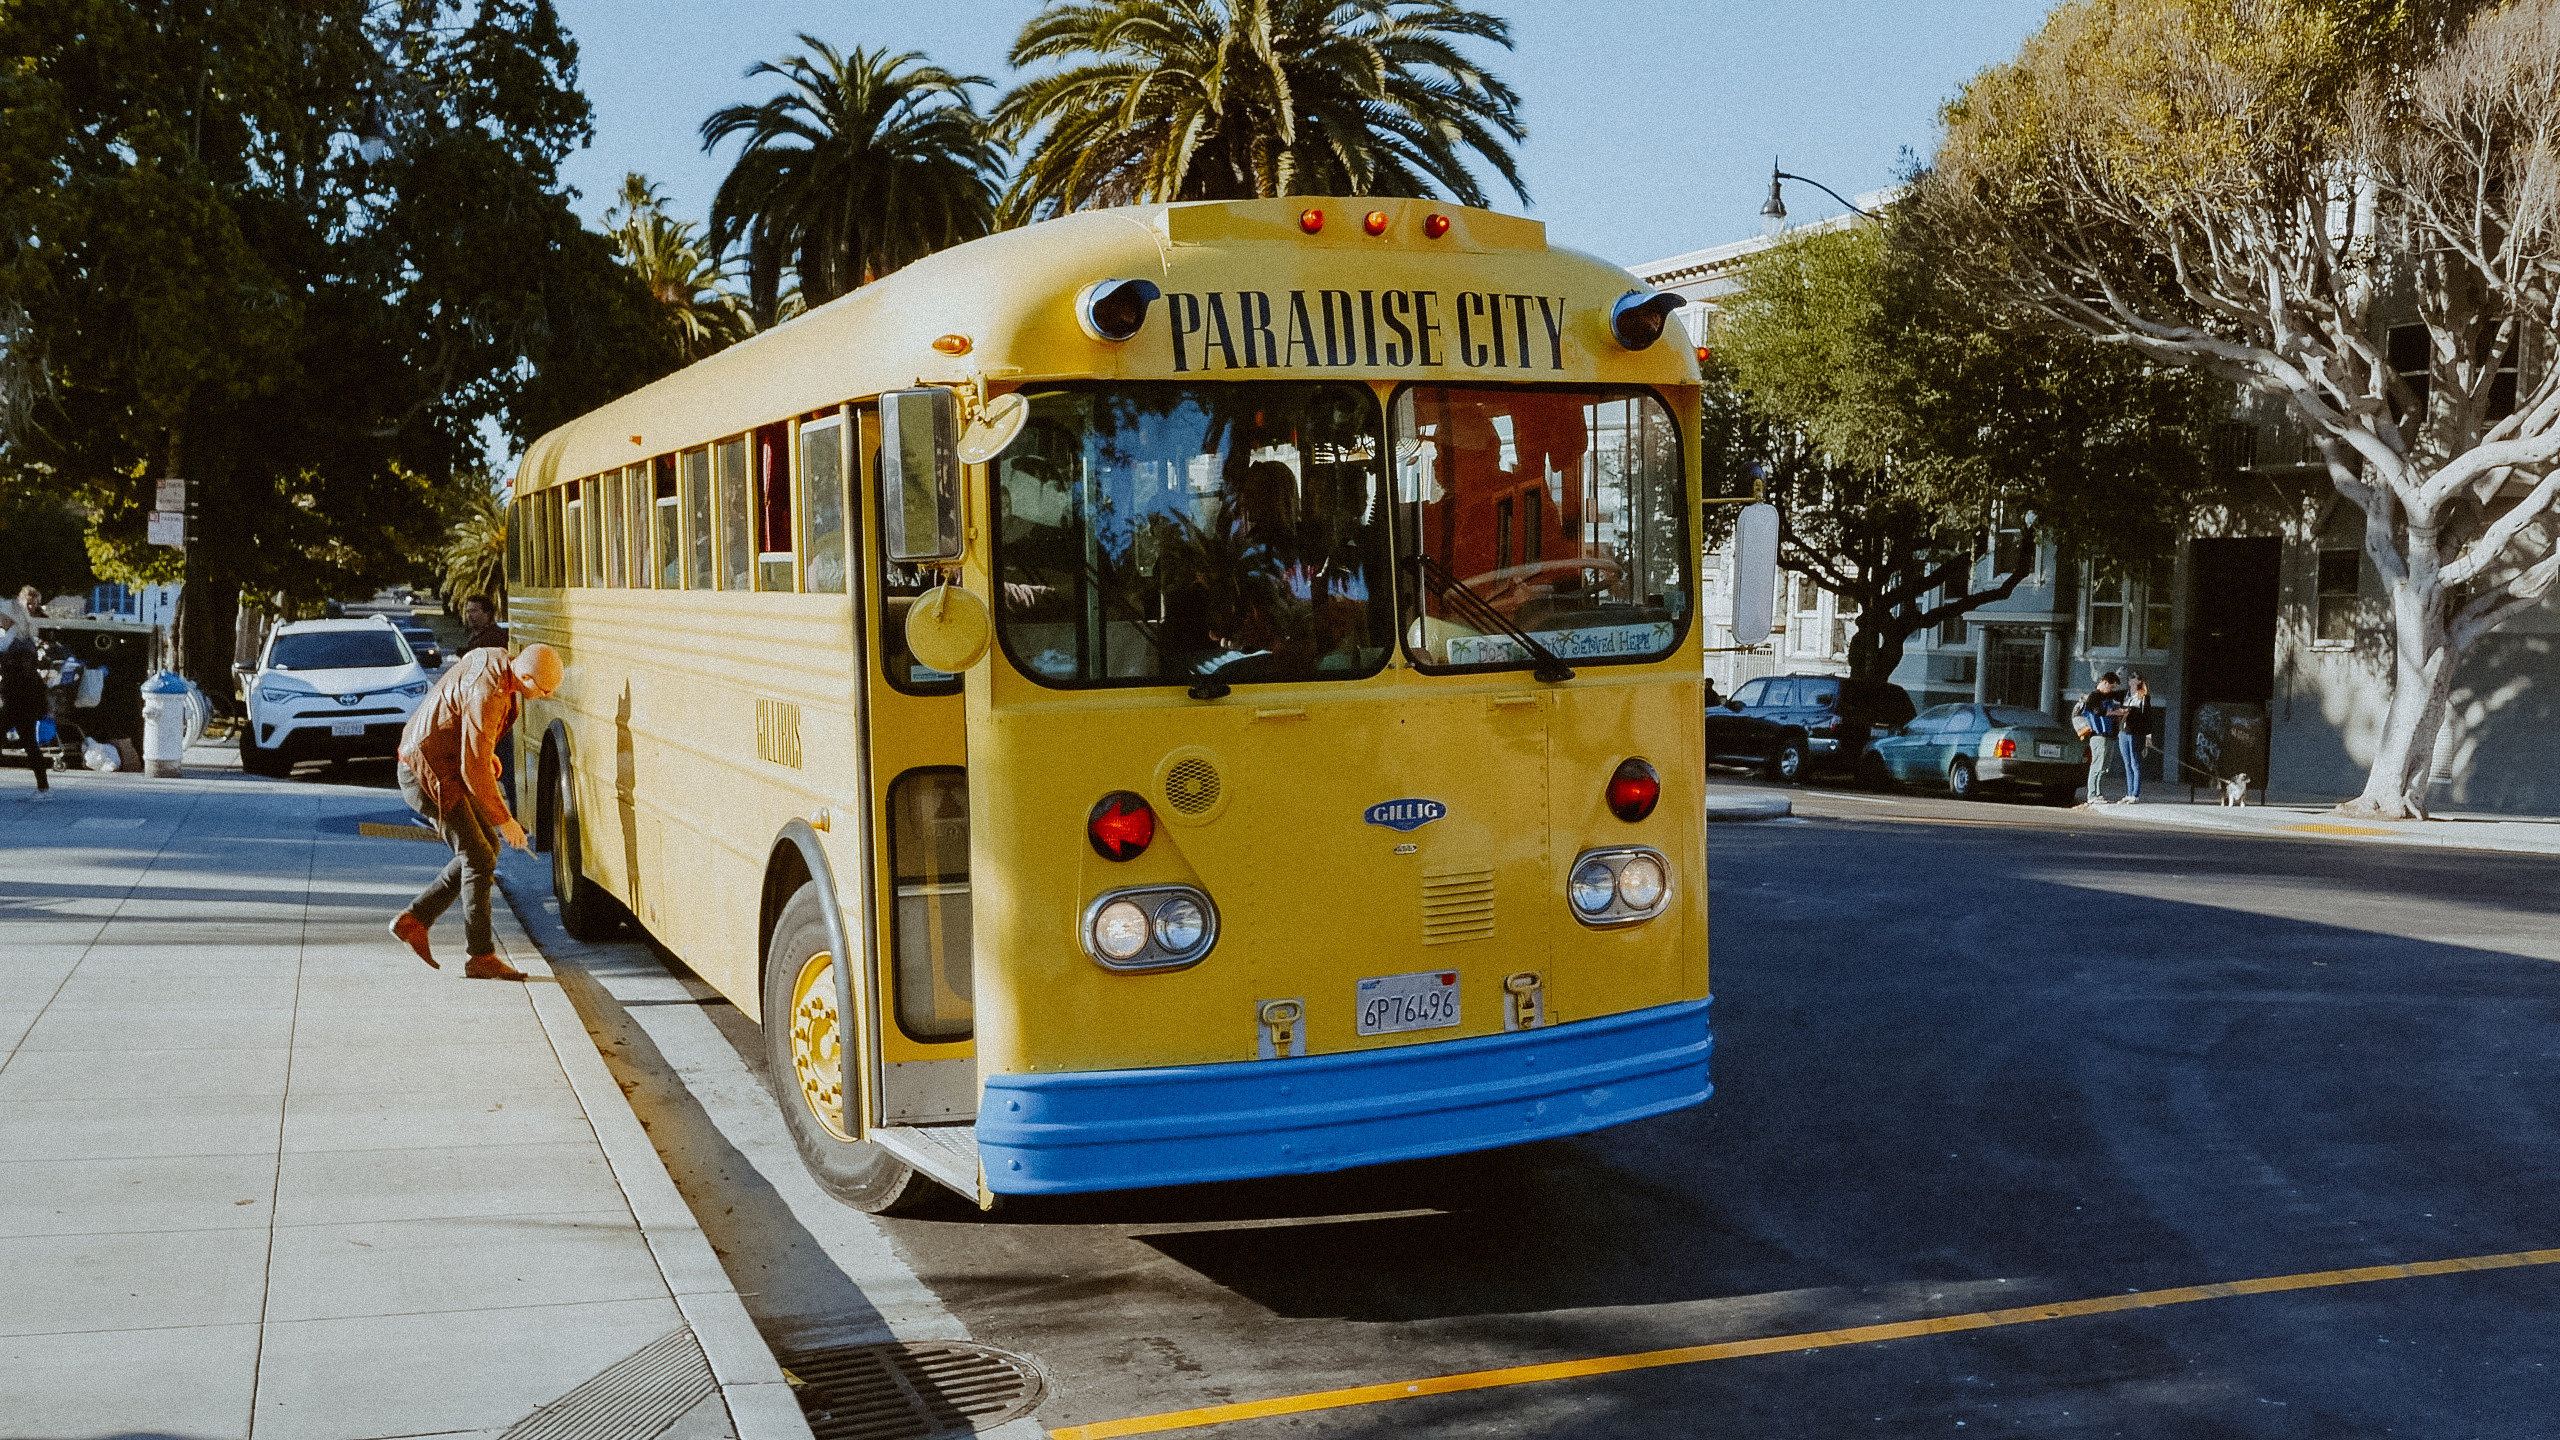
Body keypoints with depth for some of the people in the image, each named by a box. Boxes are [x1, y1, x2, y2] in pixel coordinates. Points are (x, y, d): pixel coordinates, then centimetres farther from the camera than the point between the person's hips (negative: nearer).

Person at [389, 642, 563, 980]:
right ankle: (481, 957, 2)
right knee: (479, 860, -6)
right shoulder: (487, 696, -30)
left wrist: (486, 752, 19)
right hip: (430, 775, -10)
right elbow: (475, 771, -28)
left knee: (486, 846, 12)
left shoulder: (494, 659, -1)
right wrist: (504, 819, -18)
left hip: (446, 766, 10)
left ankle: (413, 920, 15)